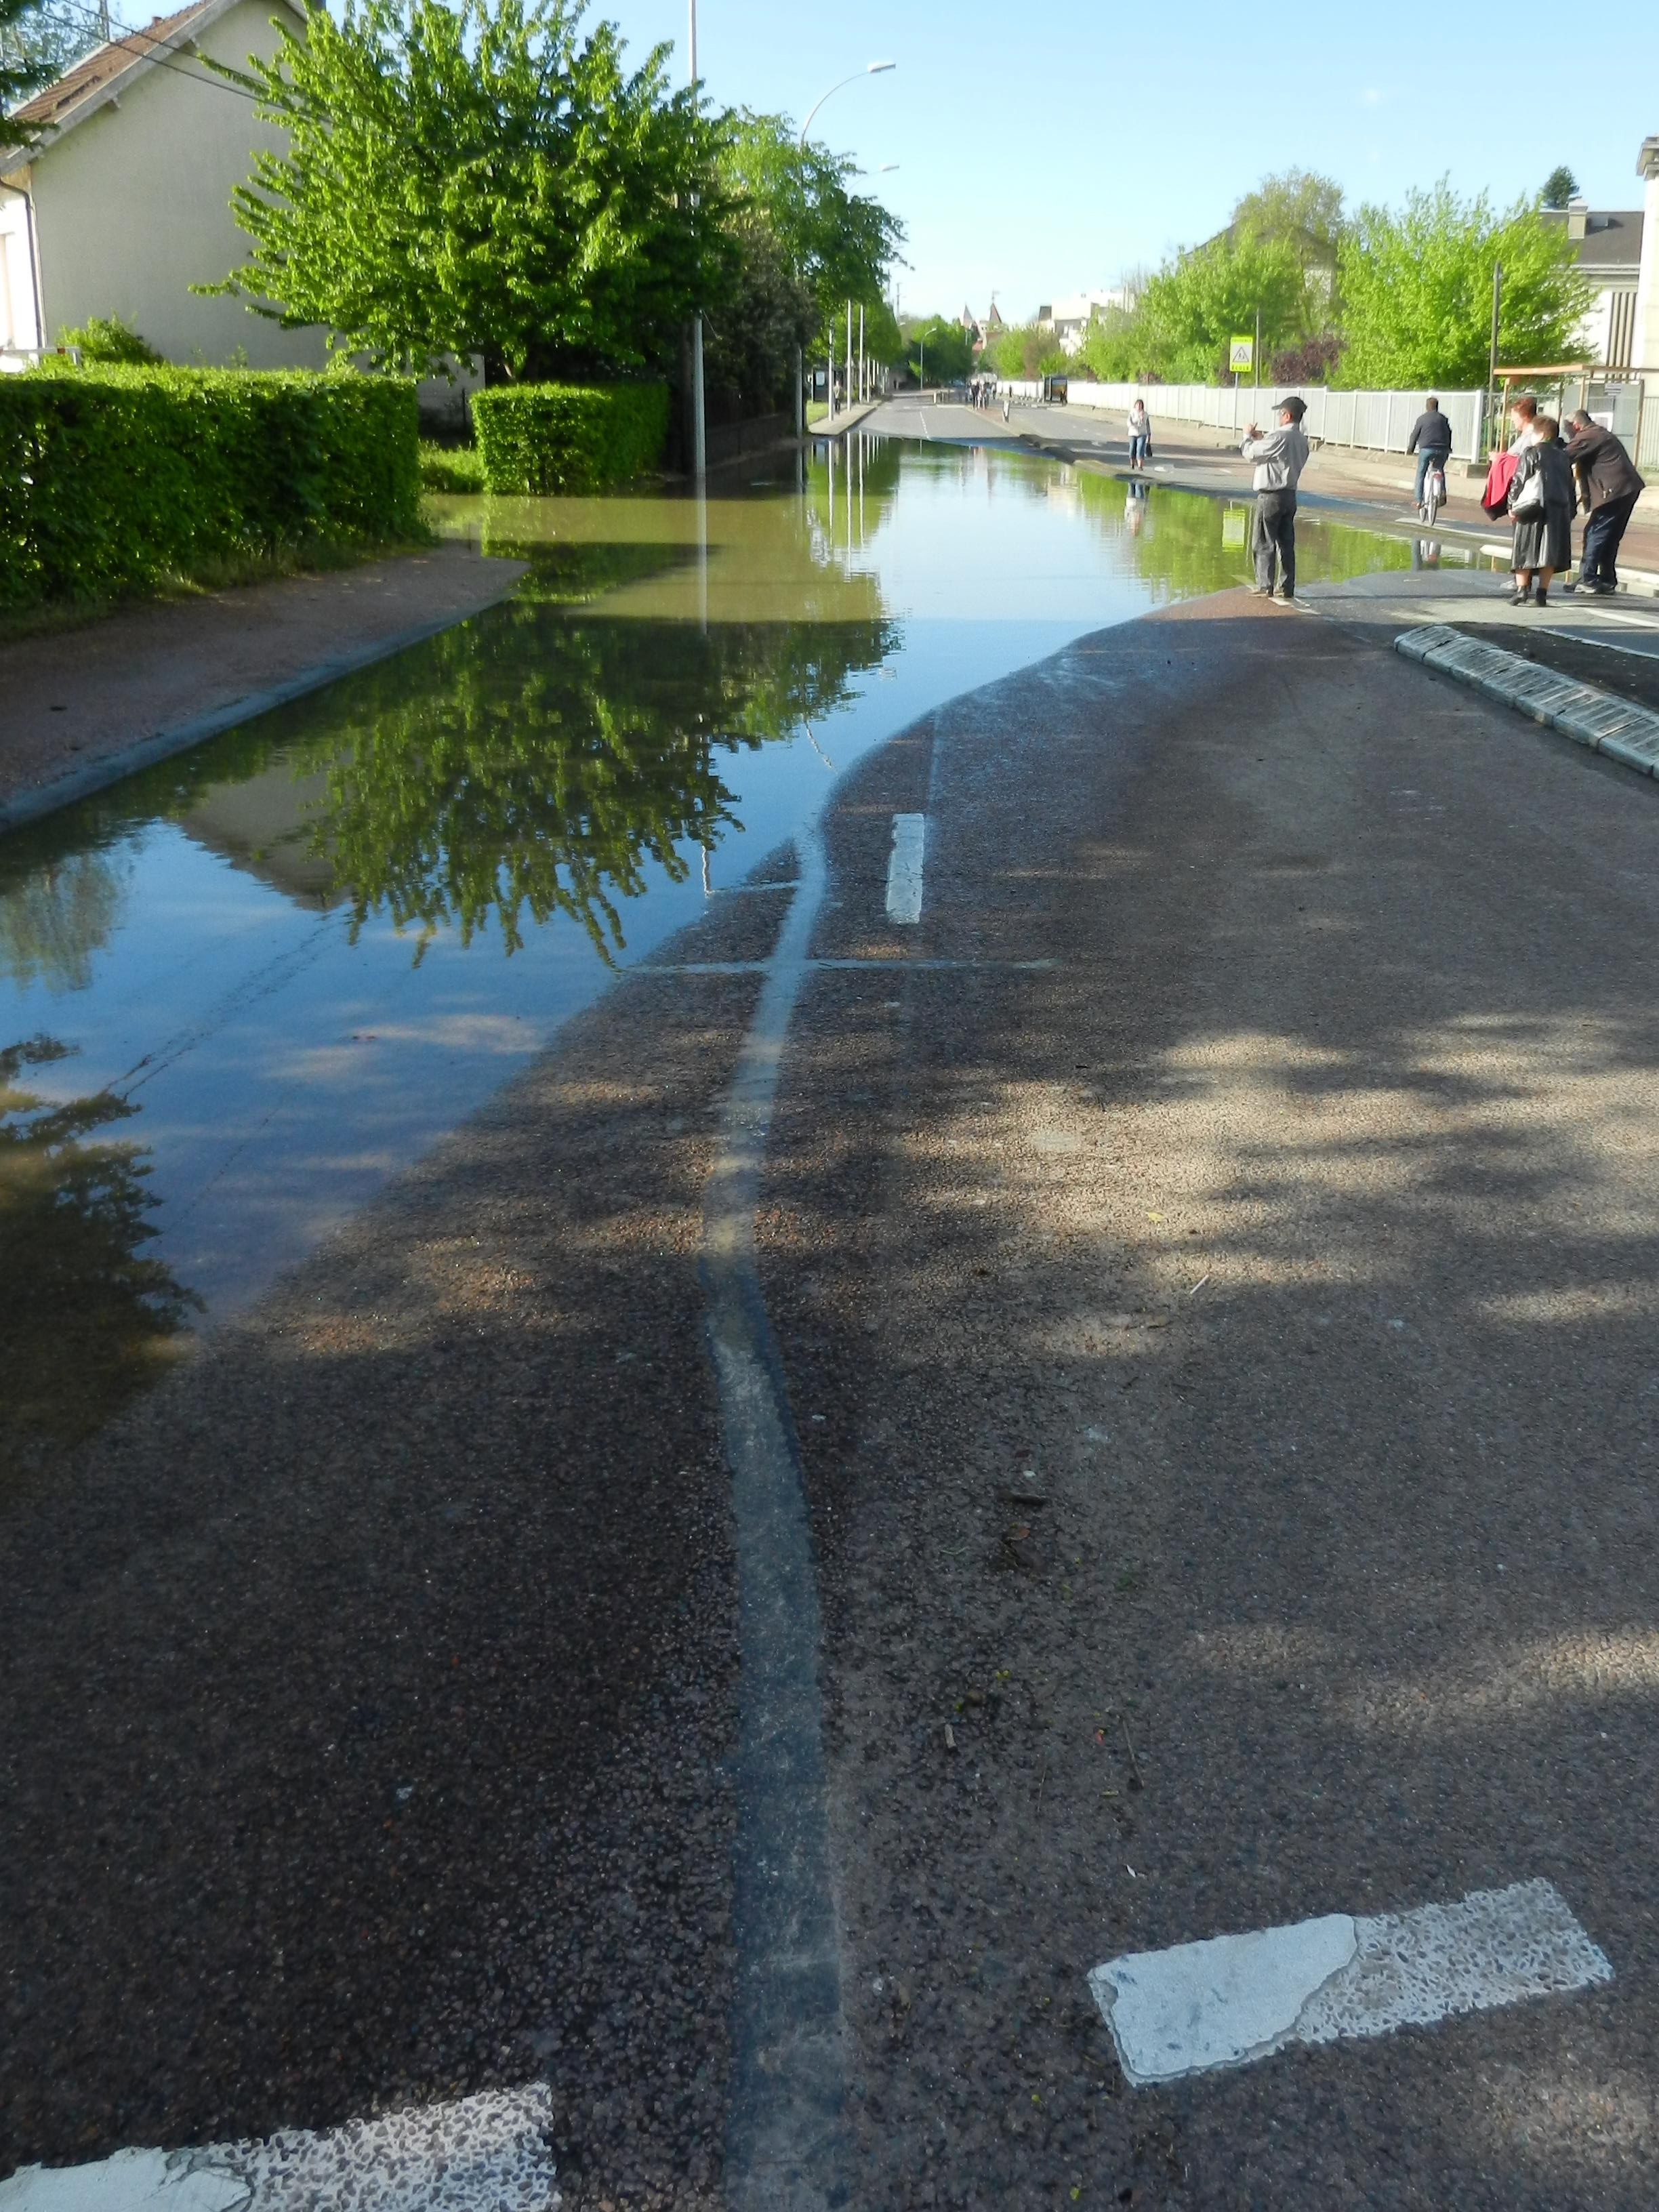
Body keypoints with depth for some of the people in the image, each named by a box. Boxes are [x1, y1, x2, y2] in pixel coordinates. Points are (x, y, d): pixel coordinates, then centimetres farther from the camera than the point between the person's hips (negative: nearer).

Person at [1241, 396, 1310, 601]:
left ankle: (1265, 586, -2)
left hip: (1271, 497, -8)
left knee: (1264, 543, -1)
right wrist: (1262, 438, 16)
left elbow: (1250, 453, -12)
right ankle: (1288, 587, 11)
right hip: (1290, 495, 8)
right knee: (1286, 543, 10)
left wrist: (1248, 436, 7)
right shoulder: (1301, 441, 10)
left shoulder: (1279, 437, -18)